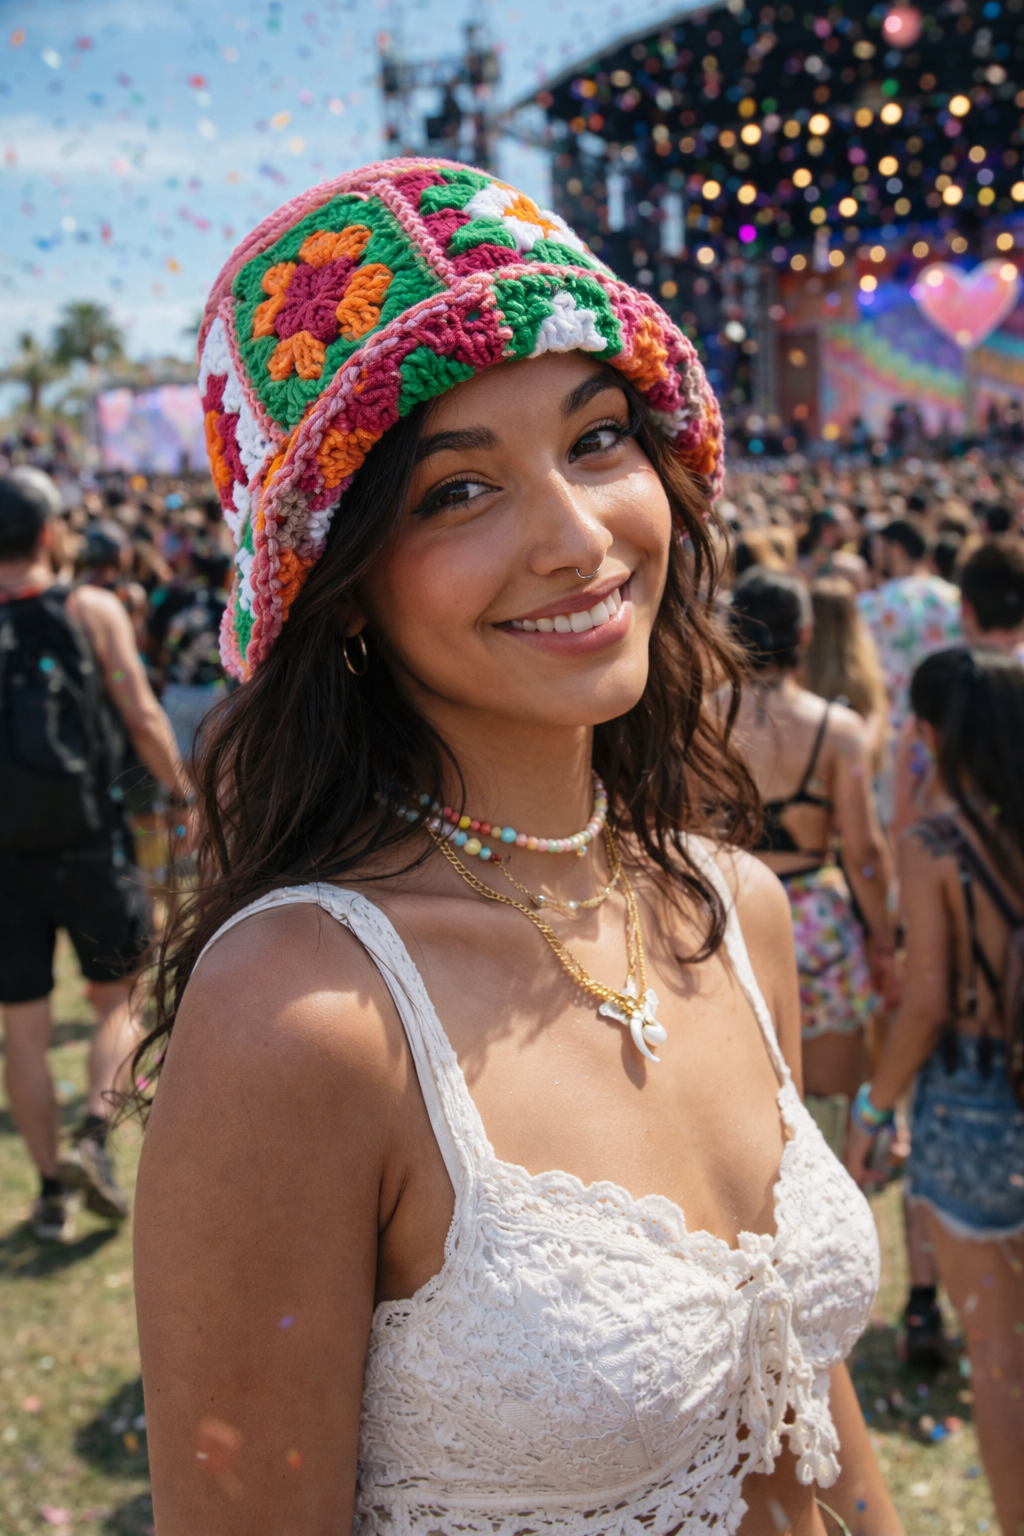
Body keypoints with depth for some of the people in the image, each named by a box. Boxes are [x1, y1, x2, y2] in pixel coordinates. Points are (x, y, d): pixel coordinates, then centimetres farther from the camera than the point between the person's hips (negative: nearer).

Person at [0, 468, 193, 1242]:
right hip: (88, 840, -1)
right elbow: (143, 720, -5)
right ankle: (95, 1134, -4)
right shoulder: (92, 610, -3)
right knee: (118, 1000, 15)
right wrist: (186, 794, 8)